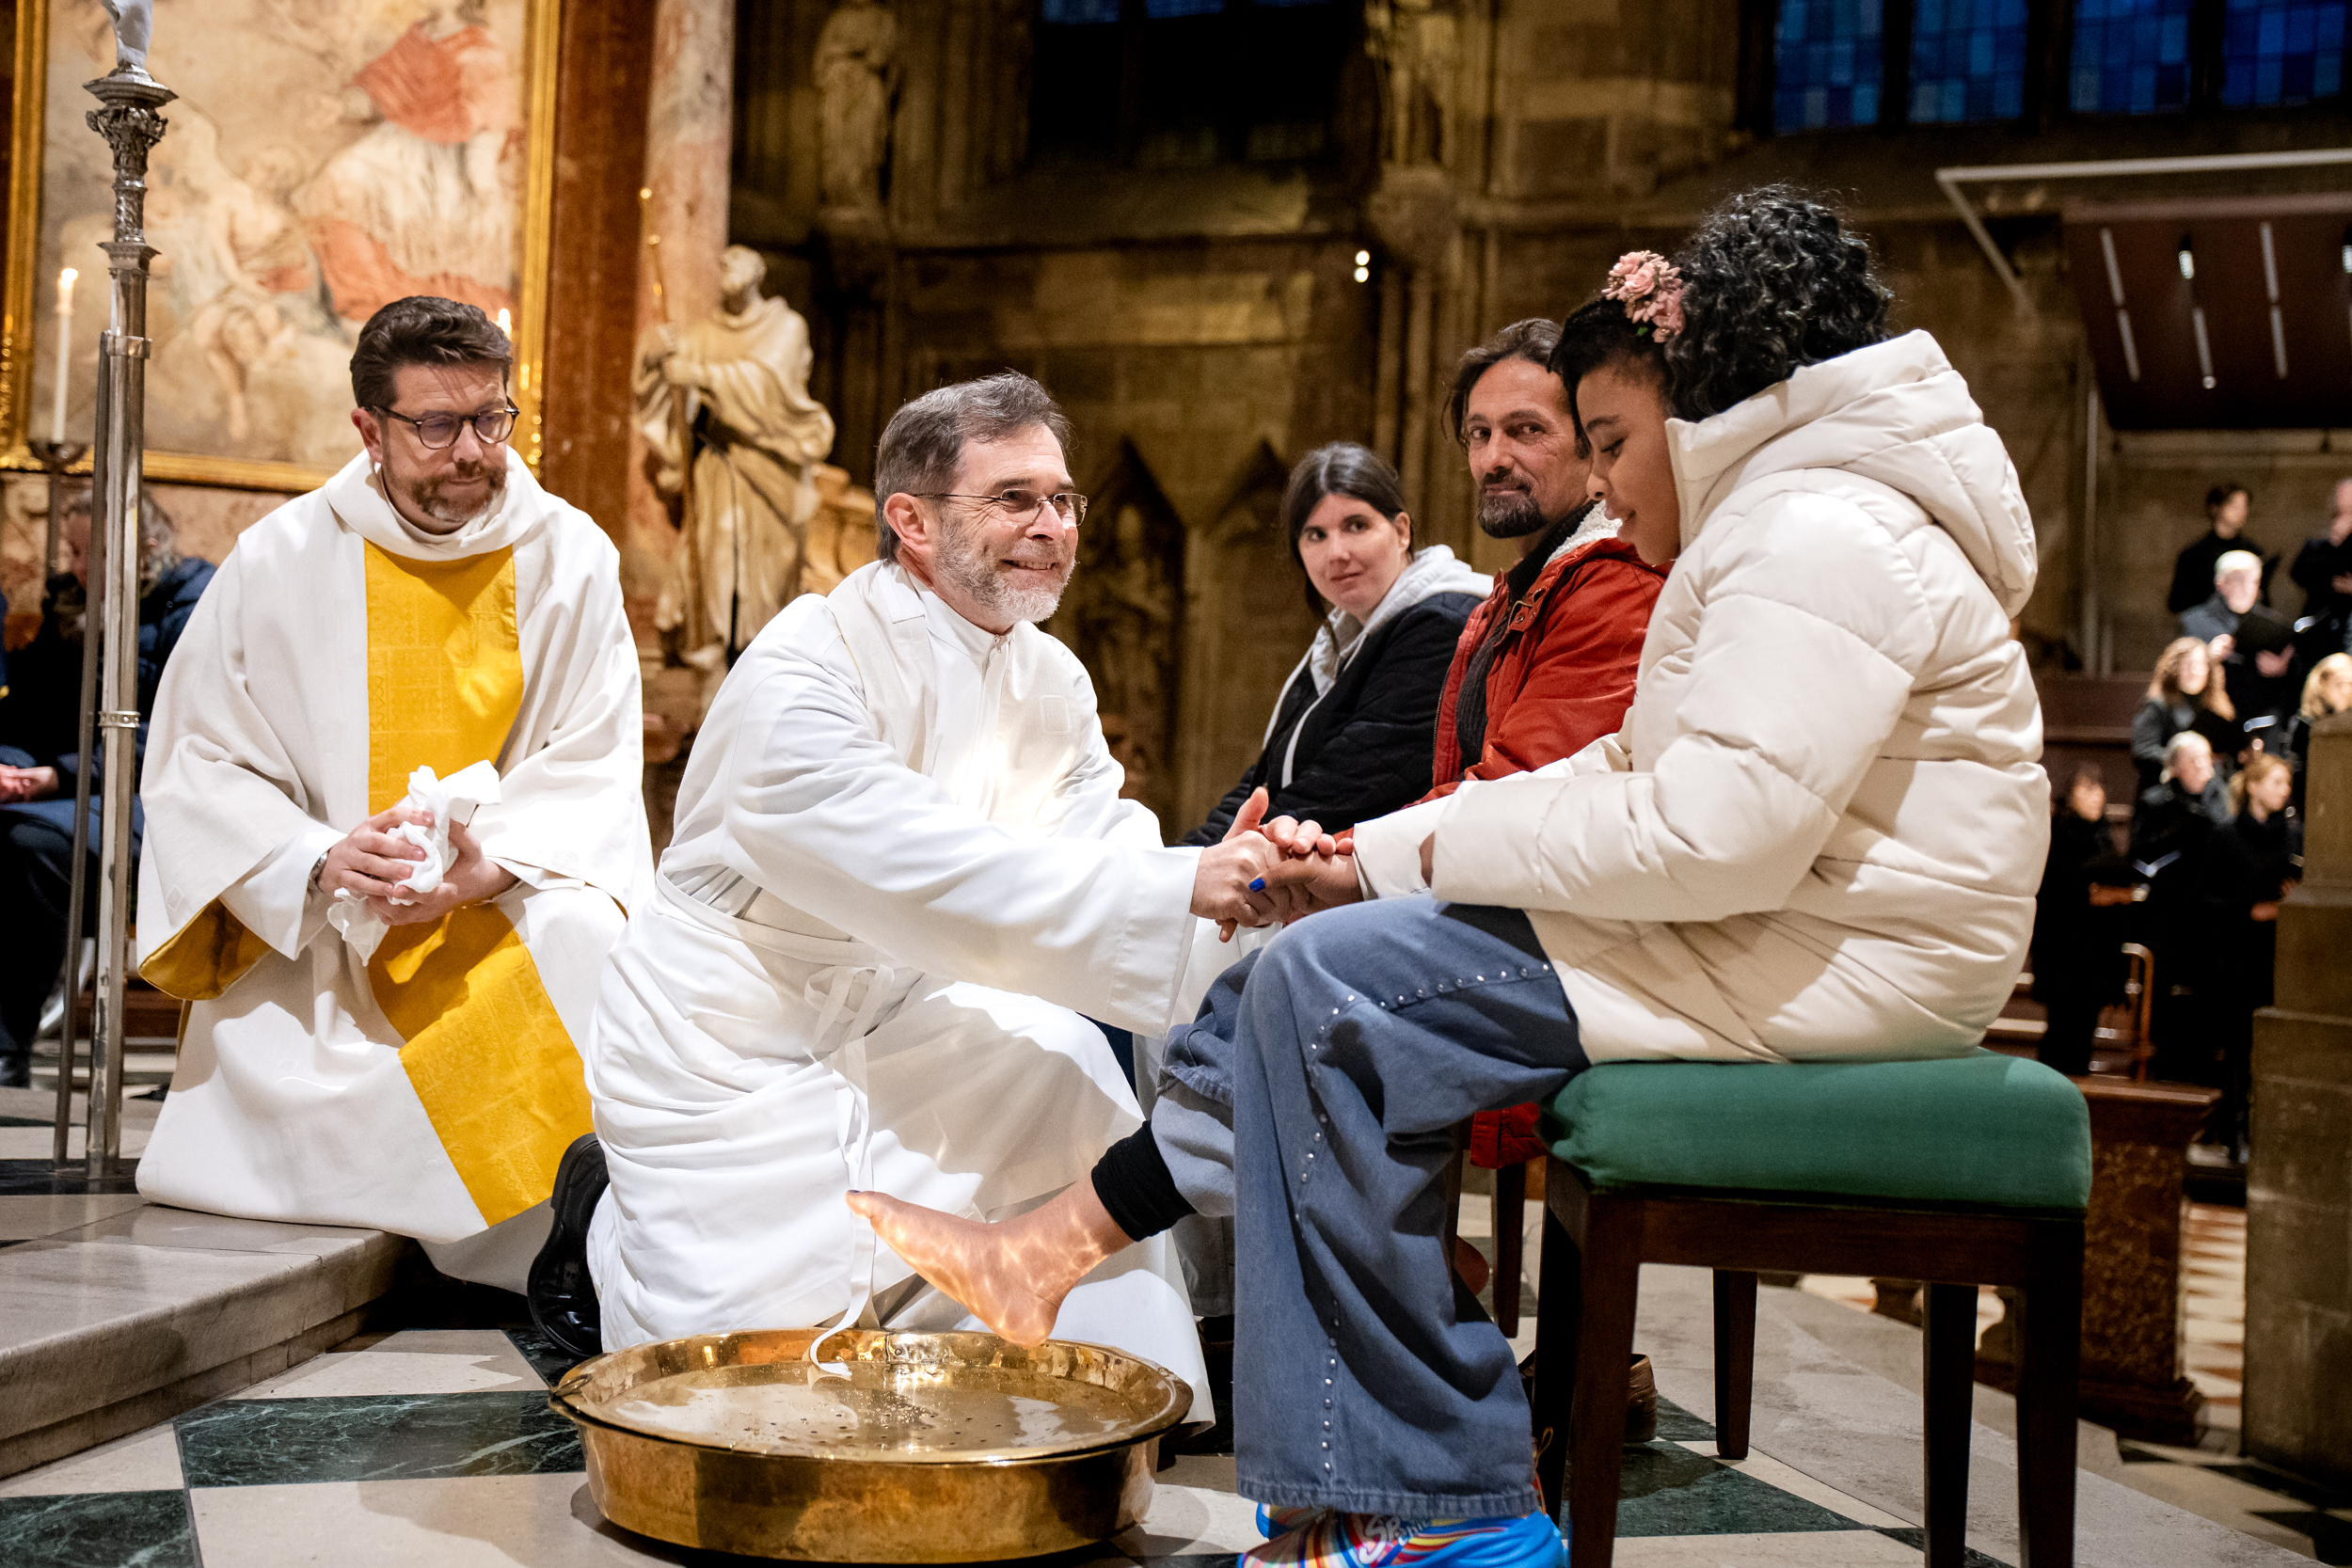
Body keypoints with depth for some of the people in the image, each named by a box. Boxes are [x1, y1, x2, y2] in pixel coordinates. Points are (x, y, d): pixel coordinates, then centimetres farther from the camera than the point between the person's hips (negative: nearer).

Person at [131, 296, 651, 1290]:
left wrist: (495, 862, -22)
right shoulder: (279, 560, -1)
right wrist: (317, 861, -20)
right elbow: (201, 763, 0)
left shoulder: (571, 559, 0)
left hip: (505, 915, 1)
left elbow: (592, 767, -2)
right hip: (307, 935, 0)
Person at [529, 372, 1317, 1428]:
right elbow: (919, 872, -35)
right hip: (727, 1051, -6)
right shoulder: (805, 667, -23)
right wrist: (1174, 888, -41)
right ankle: (610, 1222, 21)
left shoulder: (1053, 682, 4)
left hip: (894, 1028, 6)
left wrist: (1242, 875, -29)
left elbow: (1104, 850, -6)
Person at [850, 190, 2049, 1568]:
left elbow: (1717, 834, -26)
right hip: (1774, 938, 11)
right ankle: (1050, 1252, 4)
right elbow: (1634, 772, 15)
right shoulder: (1782, 520, 20)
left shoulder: (1819, 535, -15)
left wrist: (1453, 848, -13)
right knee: (1315, 973, 6)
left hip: (1818, 972, -11)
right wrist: (1377, 855, 4)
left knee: (1334, 986, -15)